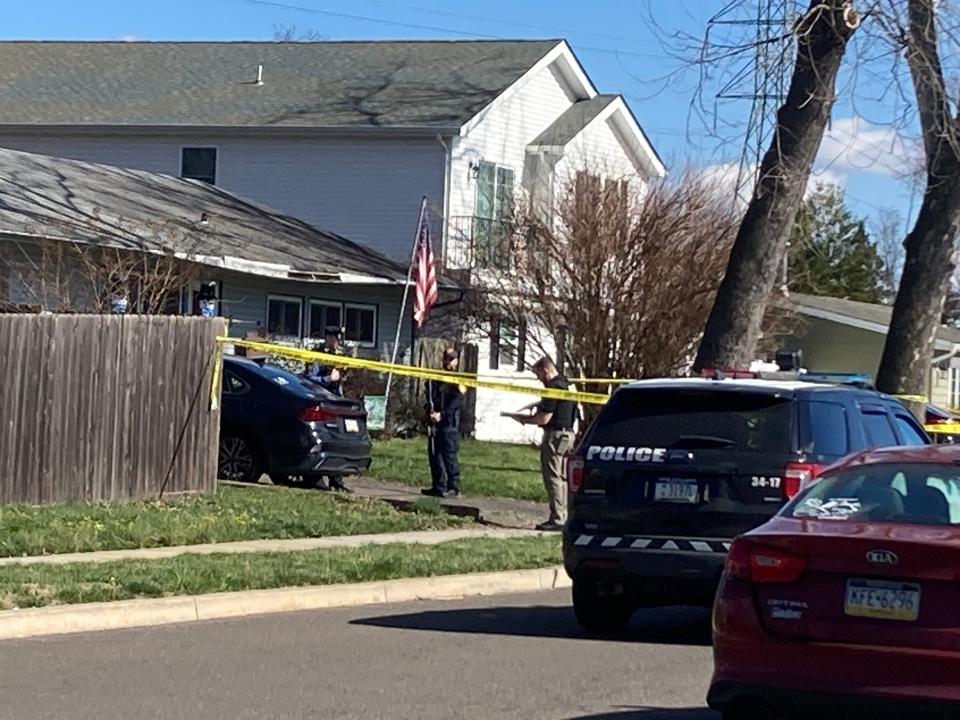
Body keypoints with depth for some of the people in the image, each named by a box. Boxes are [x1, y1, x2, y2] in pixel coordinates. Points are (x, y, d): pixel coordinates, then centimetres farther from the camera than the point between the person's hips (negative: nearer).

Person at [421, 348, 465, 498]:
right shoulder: (436, 379, 18)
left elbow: (457, 402, -12)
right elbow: (430, 398, 11)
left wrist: (442, 414, -20)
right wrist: (431, 412, -7)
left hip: (450, 423, -7)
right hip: (434, 423, 7)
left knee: (449, 455, -9)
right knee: (434, 454, 7)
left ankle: (453, 487, -7)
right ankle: (439, 486, 14)